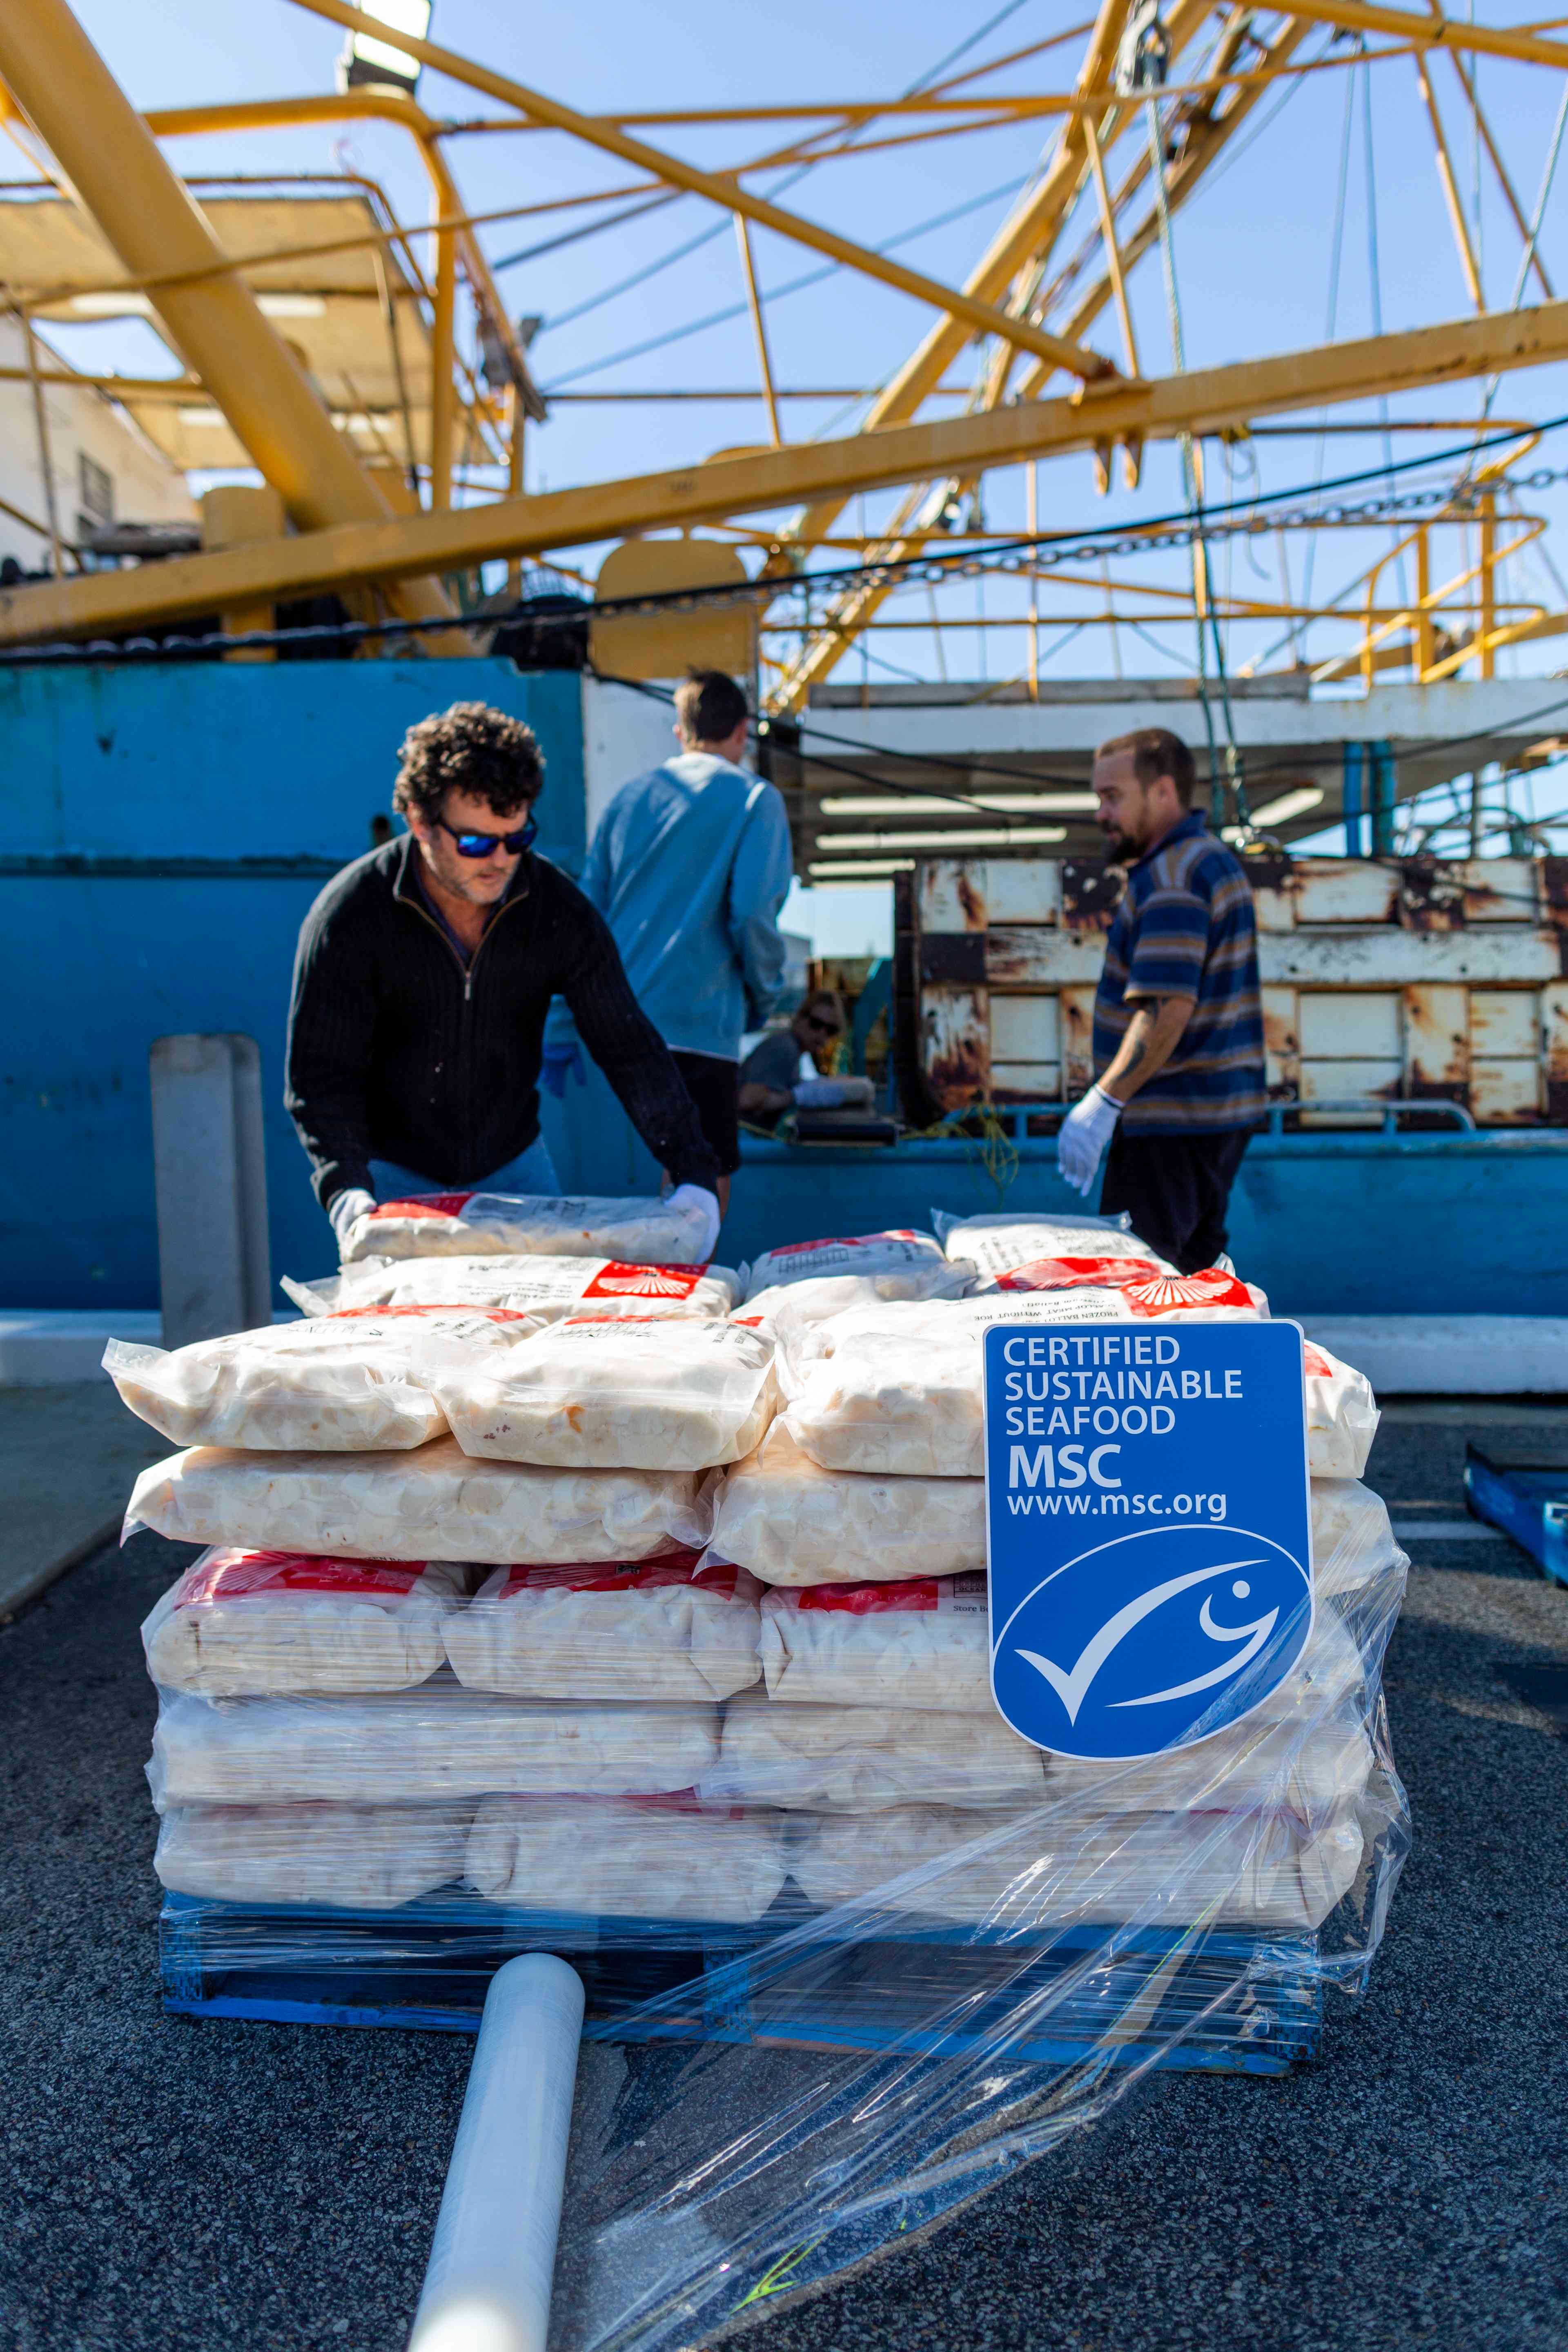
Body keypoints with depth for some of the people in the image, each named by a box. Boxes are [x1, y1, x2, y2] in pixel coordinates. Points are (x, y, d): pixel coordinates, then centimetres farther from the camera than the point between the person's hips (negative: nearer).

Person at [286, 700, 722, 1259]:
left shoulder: (557, 908, -12)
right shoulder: (350, 917, -18)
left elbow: (629, 1046, -12)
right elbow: (320, 1075, -16)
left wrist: (695, 1175, -21)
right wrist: (346, 1191, -33)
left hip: (513, 1165, 3)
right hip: (393, 1171, -2)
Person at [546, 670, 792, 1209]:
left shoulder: (632, 794, 15)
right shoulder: (755, 799, -1)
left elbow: (588, 908, 13)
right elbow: (753, 914, -12)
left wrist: (562, 1031, 16)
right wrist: (763, 997, 6)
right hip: (697, 1021, -6)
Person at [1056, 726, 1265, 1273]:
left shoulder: (1172, 878, -17)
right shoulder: (1214, 858, 17)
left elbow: (1168, 1008, -26)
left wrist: (1102, 1103, -27)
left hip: (1172, 1122, -11)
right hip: (1223, 1112, 11)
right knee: (1195, 1273, 15)